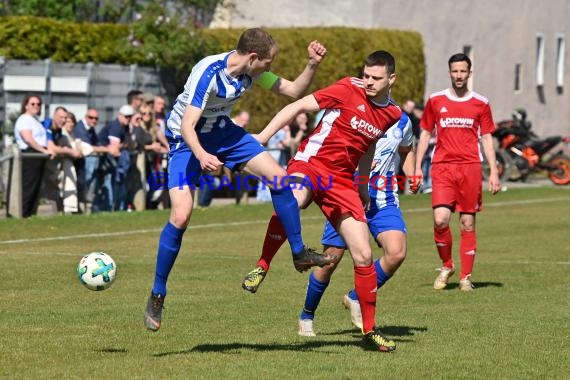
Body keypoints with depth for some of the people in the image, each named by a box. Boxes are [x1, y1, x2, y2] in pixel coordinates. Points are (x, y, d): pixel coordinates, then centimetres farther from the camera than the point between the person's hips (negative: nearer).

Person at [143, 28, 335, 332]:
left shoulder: (251, 72, -9)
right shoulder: (208, 73, -31)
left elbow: (294, 90, 4)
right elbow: (187, 126, -36)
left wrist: (312, 65, -13)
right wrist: (201, 155, -54)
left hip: (223, 133, 7)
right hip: (188, 141, -7)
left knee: (278, 176, -6)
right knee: (181, 215, -20)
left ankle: (299, 253, 10)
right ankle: (157, 296, -7)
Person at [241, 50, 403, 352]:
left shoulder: (392, 115, 7)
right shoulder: (349, 89, -9)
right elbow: (298, 107, -8)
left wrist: (363, 186, 31)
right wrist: (262, 137, -15)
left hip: (341, 180, 5)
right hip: (310, 163, -5)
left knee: (363, 255, 0)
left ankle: (370, 329, 14)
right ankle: (261, 267, -21)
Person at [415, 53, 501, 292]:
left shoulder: (480, 103, 8)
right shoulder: (435, 101, 8)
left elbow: (486, 138, 11)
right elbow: (425, 134, 13)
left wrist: (493, 172, 3)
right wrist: (417, 168, 6)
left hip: (470, 168, 0)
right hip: (442, 167, 0)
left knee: (468, 224, 0)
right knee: (440, 219, -15)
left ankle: (466, 277, 8)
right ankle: (446, 266, 7)